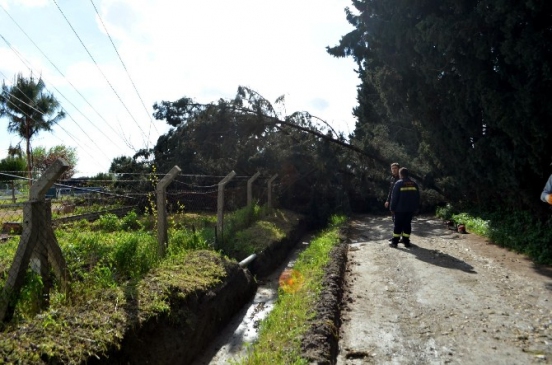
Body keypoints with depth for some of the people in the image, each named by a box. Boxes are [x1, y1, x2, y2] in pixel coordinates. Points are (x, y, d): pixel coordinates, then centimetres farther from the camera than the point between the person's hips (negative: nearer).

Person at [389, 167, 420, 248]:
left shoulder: (398, 183, -9)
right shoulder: (414, 184, 6)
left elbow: (394, 197, -10)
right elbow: (417, 197, 11)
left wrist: (392, 208, -3)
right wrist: (416, 208, 17)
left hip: (400, 209, -4)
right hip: (410, 209, 4)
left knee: (398, 225, 2)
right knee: (407, 224, 11)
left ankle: (395, 242, 4)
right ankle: (406, 241, 11)